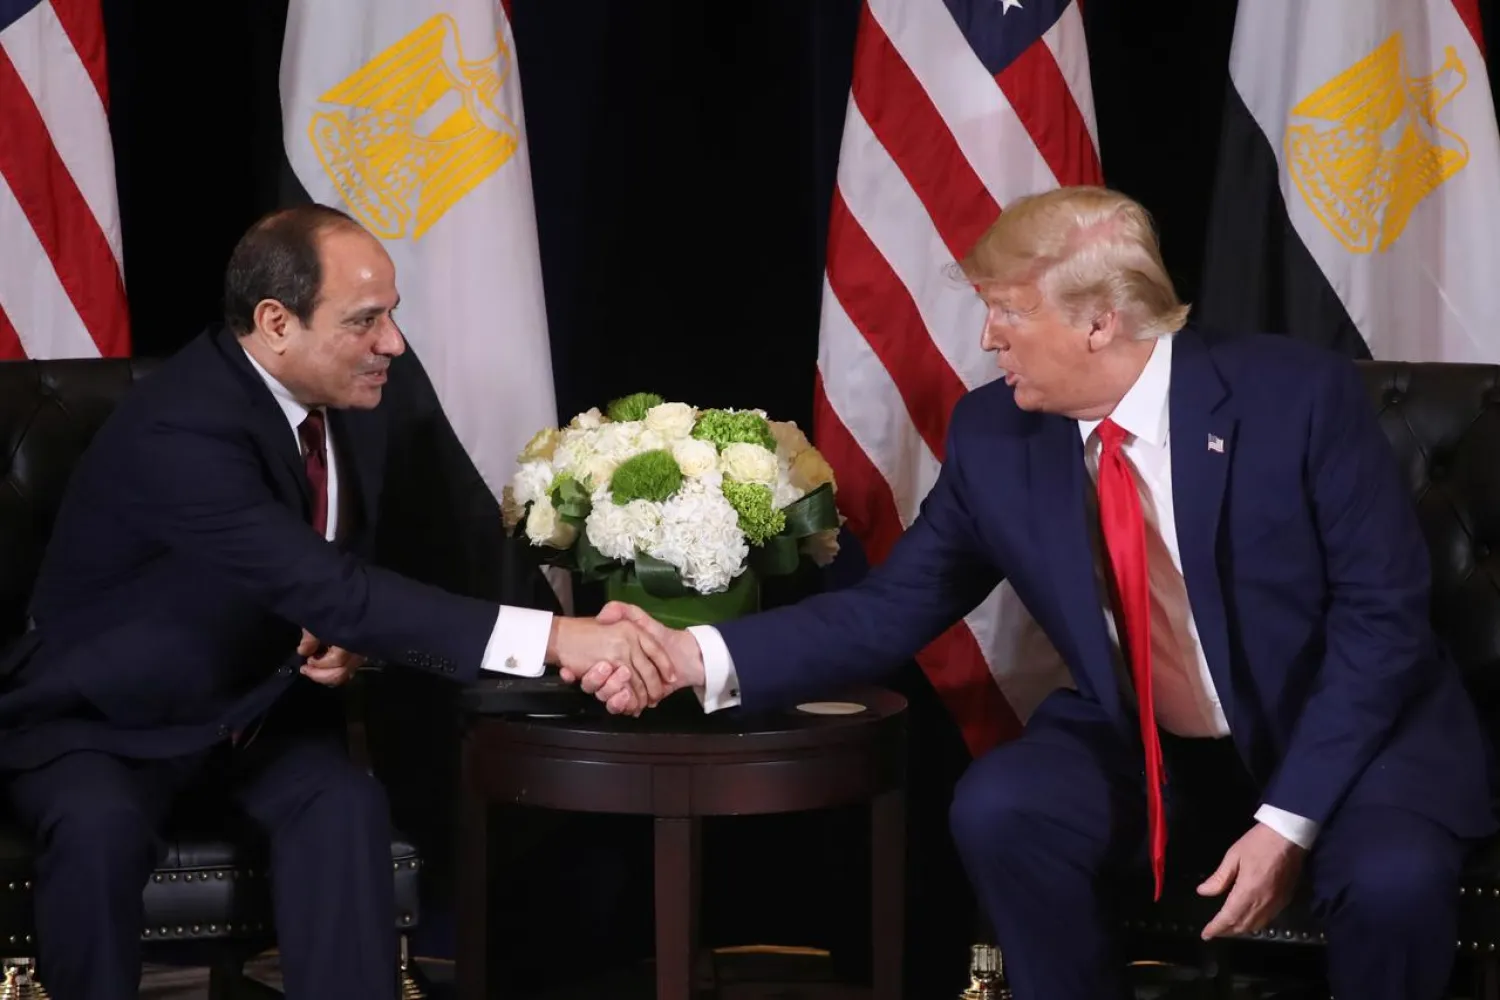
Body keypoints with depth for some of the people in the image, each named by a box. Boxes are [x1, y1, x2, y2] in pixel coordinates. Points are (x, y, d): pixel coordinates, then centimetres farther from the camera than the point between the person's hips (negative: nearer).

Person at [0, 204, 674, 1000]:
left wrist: (352, 628, -14)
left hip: (258, 704, 5)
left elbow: (356, 563, 12)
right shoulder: (181, 431, -31)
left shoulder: (360, 388, -6)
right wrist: (554, 638, -46)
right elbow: (333, 590, -40)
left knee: (345, 803, -25)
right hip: (107, 718, -5)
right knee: (102, 829, -35)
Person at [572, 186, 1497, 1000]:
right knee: (999, 809, -25)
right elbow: (890, 612, -4)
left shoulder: (1299, 395, -18)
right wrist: (700, 657, -19)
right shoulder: (995, 436, -7)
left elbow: (1382, 618, -16)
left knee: (1390, 878, -33)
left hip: (1347, 731, -3)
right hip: (1141, 745, 3)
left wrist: (1288, 820, -24)